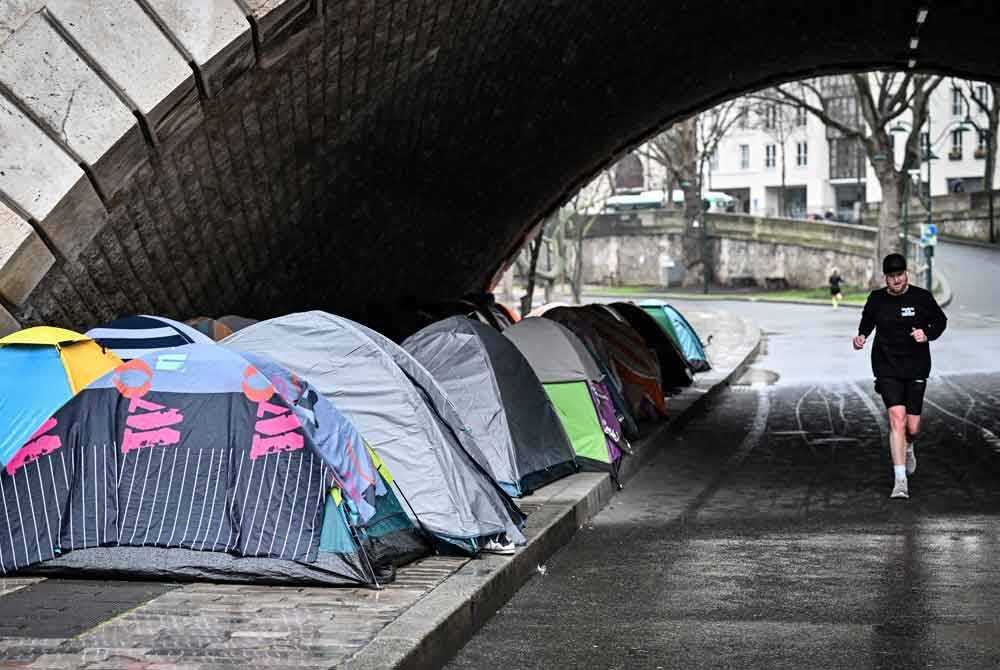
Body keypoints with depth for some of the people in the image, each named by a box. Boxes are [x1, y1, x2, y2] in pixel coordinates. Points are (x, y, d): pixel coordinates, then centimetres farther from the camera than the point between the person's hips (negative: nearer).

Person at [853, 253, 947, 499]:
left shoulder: (922, 297, -3)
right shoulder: (876, 299, -1)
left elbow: (940, 320, 11)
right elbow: (867, 322, 18)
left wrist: (927, 334, -8)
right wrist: (861, 336, -3)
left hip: (916, 369, 1)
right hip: (887, 368, -1)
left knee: (912, 428, 2)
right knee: (897, 418, -17)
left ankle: (908, 447, 43)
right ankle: (900, 481, -13)